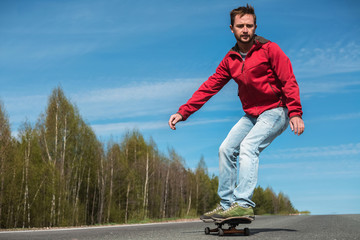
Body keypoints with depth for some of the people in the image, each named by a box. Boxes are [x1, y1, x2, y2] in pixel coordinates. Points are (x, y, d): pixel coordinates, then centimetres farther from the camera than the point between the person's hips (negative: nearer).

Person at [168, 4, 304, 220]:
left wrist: (295, 112, -23)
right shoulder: (230, 60, 7)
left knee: (248, 147, -24)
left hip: (275, 111, -6)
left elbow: (289, 81, -12)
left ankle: (244, 204, -26)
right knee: (227, 149, -2)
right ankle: (227, 205, 5)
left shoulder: (269, 49, -8)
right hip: (252, 114, 6)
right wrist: (183, 112, -2)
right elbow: (209, 87, 5)